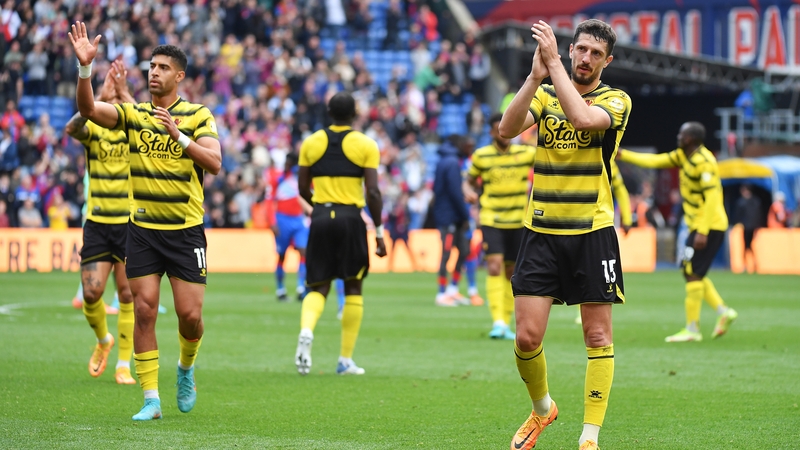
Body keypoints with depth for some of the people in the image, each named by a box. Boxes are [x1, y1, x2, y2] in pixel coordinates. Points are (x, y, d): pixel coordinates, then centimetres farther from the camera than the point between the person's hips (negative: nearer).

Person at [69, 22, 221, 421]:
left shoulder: (198, 116, -2)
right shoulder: (132, 114, 3)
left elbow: (214, 163, -15)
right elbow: (90, 110, -14)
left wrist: (179, 135, -29)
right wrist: (85, 67, -29)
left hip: (185, 231, -1)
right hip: (142, 229, 2)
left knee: (190, 315, -4)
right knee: (144, 311, -4)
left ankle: (186, 368, 28)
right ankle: (151, 399, 1)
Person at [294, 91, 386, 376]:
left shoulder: (311, 143, 7)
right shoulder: (366, 145, -1)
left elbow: (303, 188, 9)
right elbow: (372, 192, -7)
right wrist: (379, 231, -1)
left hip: (321, 217, 2)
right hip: (351, 218, -2)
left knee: (318, 287, 7)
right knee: (353, 288, 10)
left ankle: (306, 331, -25)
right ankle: (346, 360, 9)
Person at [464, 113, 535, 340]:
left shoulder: (526, 153, 2)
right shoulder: (481, 156, 0)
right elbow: (469, 181, 12)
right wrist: (469, 192, -10)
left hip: (518, 222, 2)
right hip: (491, 220, -2)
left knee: (511, 272, 8)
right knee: (495, 268, -17)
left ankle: (505, 323, 18)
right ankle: (498, 322, -21)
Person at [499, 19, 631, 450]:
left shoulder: (616, 100, -1)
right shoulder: (545, 94, 9)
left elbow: (582, 117, -23)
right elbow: (507, 128, -10)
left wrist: (553, 63, -21)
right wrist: (535, 75, -19)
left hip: (592, 232, -2)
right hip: (541, 232, 2)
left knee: (598, 338, -2)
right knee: (527, 337, -4)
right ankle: (541, 409, 23)